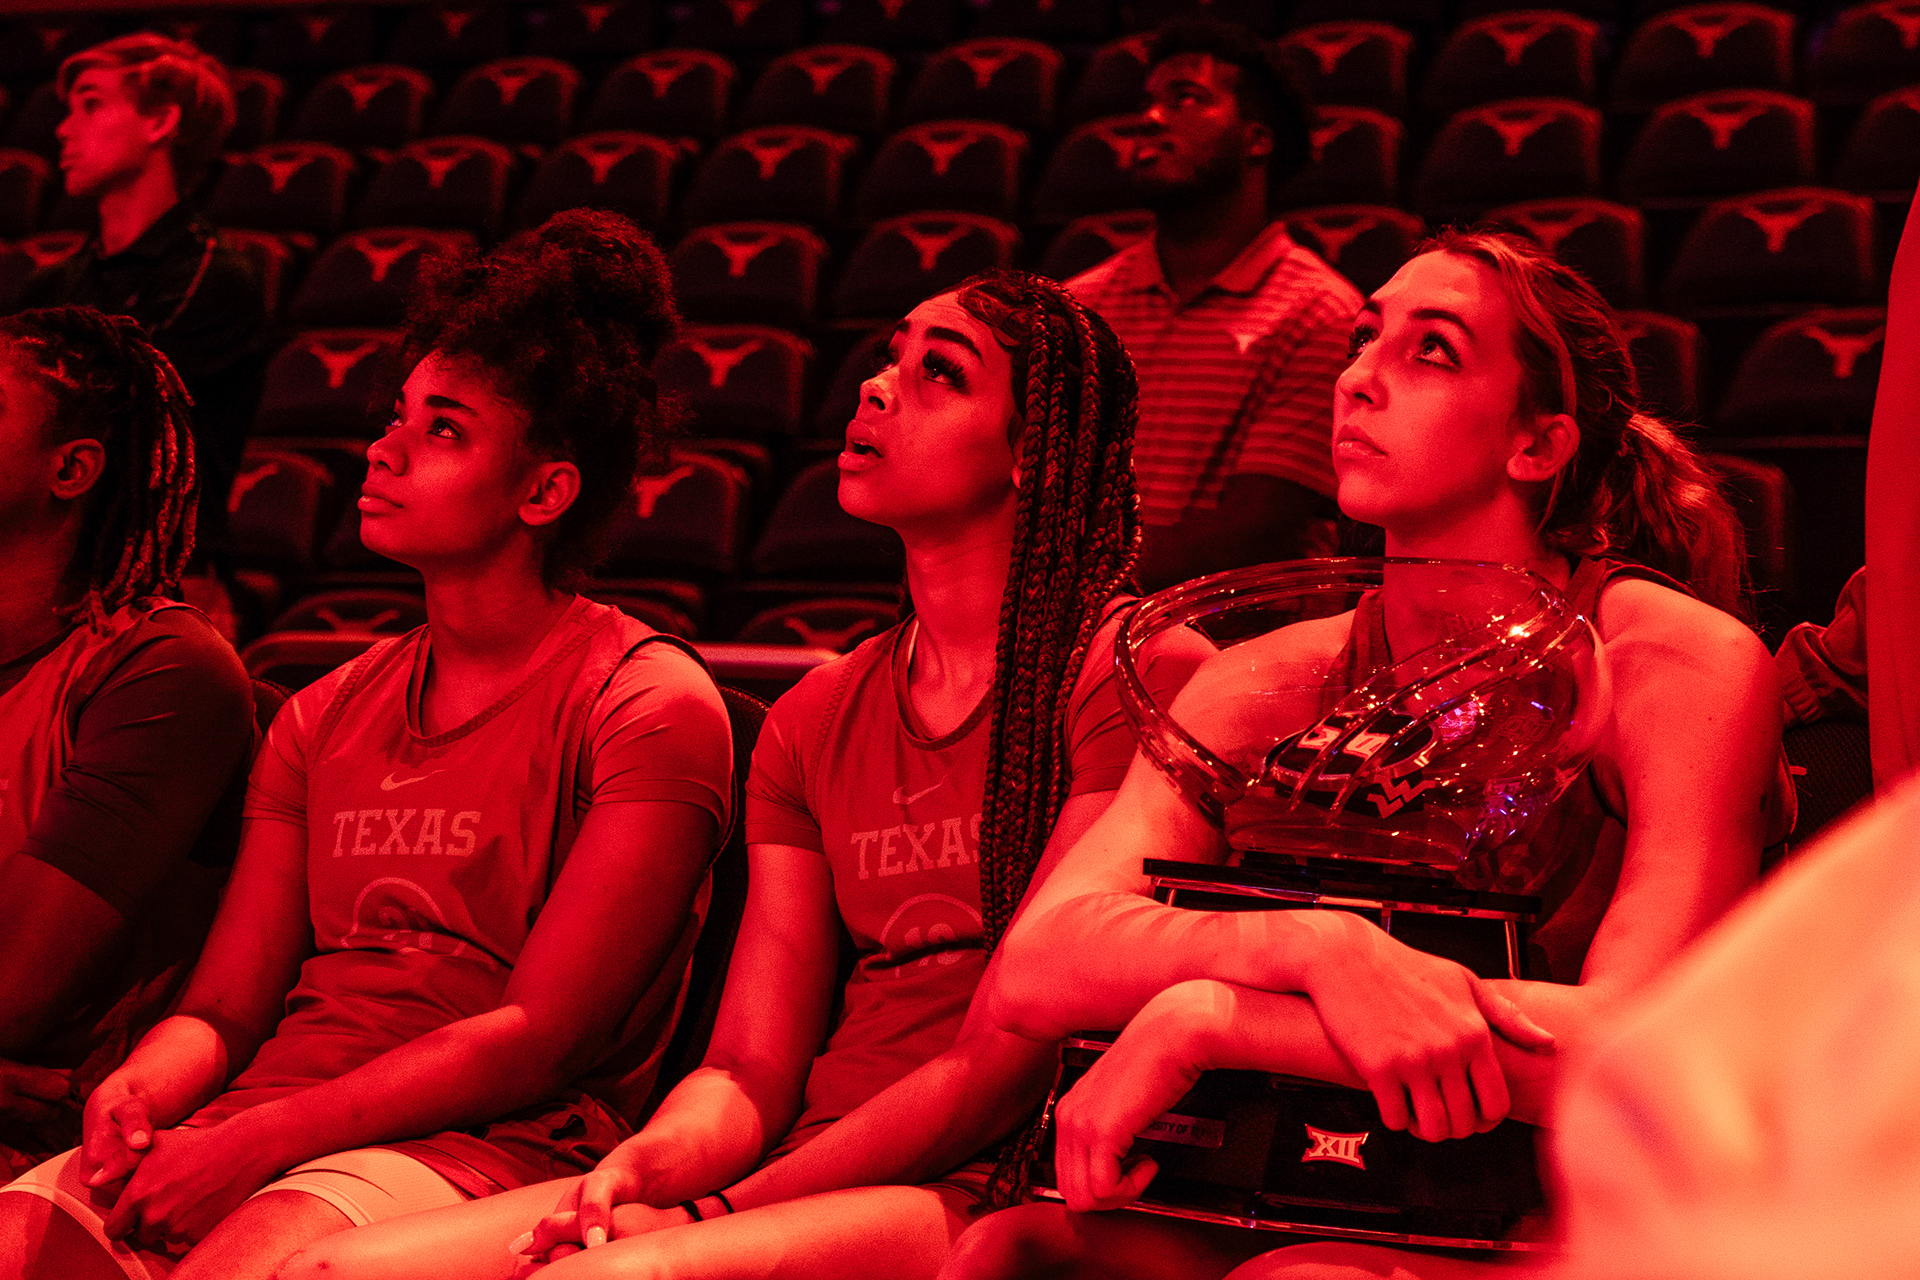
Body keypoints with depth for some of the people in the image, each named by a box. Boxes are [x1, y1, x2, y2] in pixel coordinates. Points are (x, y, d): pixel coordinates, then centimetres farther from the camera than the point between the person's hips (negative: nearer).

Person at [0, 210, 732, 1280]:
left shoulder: (650, 703, 0)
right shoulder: (325, 717, 20)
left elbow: (542, 1039, -9)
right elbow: (221, 1009, 16)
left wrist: (260, 1138, -16)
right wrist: (135, 1093, -9)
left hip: (490, 1149, -5)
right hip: (258, 1130, 5)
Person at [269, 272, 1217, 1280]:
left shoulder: (1140, 669, -5)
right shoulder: (813, 722, 16)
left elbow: (1011, 1060, -11)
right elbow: (752, 1069, 9)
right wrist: (640, 1166, -13)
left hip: (990, 1193, -6)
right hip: (815, 1176, 6)